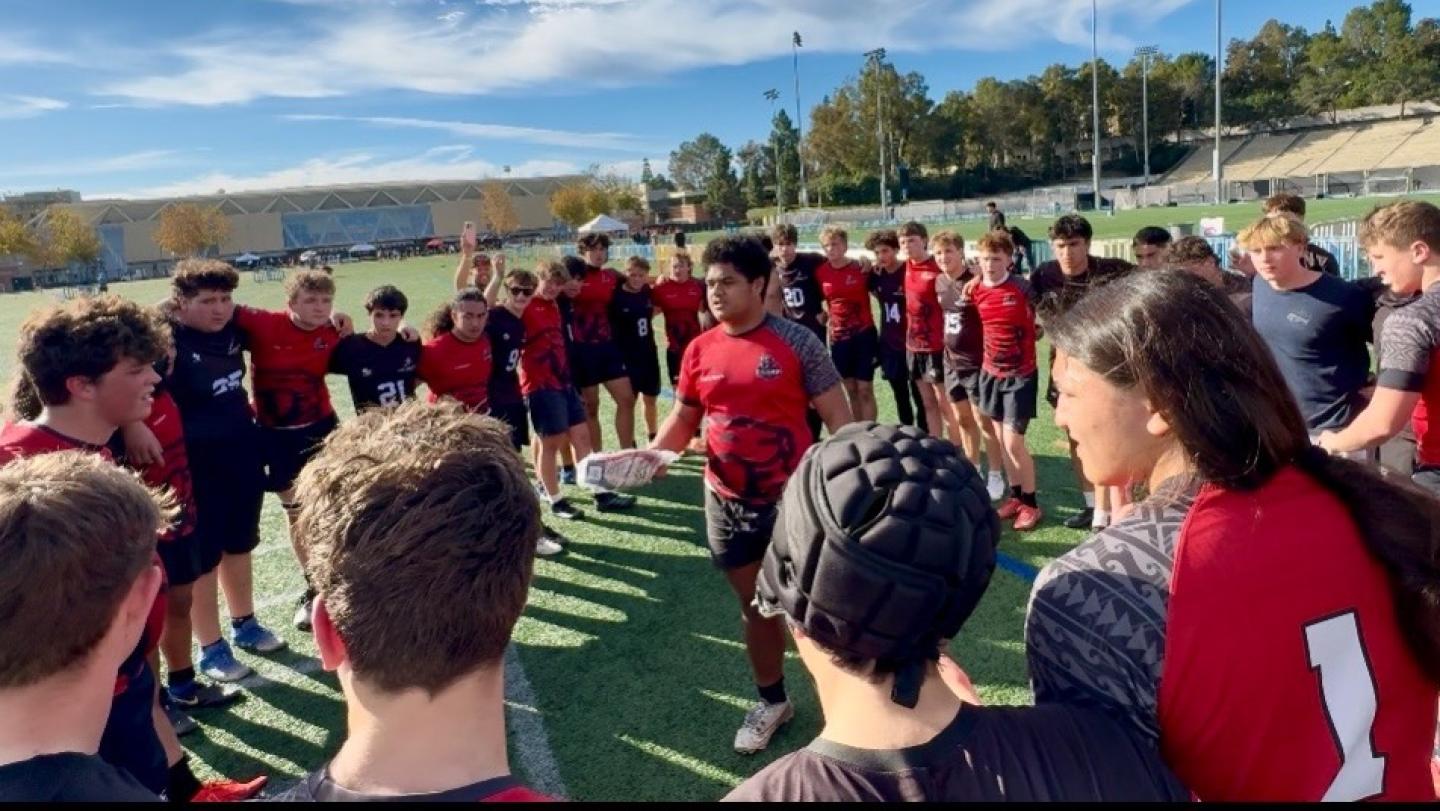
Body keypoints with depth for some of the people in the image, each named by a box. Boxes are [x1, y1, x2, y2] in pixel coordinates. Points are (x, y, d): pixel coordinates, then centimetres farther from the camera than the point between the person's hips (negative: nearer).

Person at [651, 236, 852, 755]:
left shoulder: (796, 341, -11)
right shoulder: (699, 351, 1)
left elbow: (836, 415, -8)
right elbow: (683, 418, 9)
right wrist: (655, 451, -10)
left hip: (793, 498, -4)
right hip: (728, 504, 4)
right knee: (753, 605, 19)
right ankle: (772, 701, 39)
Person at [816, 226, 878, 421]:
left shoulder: (861, 268, -8)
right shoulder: (820, 272, 0)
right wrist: (824, 316, 3)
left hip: (864, 333, -3)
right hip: (838, 336, 3)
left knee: (865, 389, -1)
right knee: (851, 389, 11)